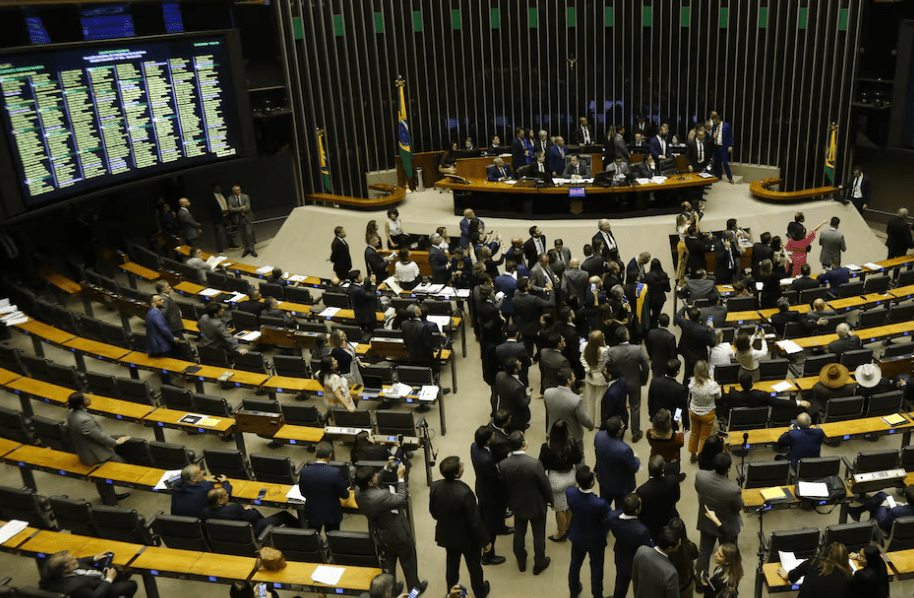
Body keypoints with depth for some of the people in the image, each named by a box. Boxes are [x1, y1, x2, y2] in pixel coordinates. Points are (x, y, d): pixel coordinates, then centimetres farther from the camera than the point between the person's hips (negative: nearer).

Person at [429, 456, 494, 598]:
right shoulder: (464, 492, -38)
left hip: (447, 535, 4)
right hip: (467, 538, -4)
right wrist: (485, 541, -12)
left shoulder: (435, 486, -20)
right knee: (474, 565, 23)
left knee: (452, 564, 29)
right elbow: (475, 521, -27)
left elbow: (433, 512, -2)